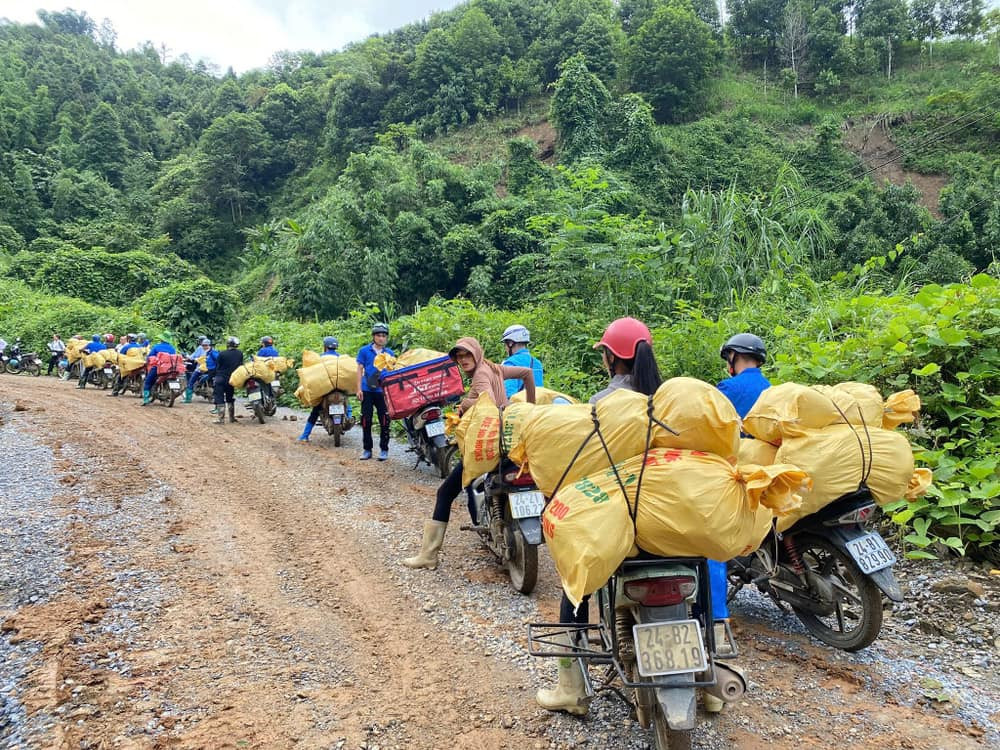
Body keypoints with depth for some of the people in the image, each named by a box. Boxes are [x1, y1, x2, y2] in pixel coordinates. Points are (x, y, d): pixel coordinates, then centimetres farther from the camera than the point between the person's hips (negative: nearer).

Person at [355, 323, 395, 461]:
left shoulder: (390, 353, 8)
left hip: (383, 391, 1)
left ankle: (384, 449, 10)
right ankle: (367, 449, 13)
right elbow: (360, 369, 3)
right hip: (367, 390, -1)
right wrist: (359, 389, -3)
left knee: (384, 421, -1)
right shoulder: (364, 350, 3)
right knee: (366, 420, 3)